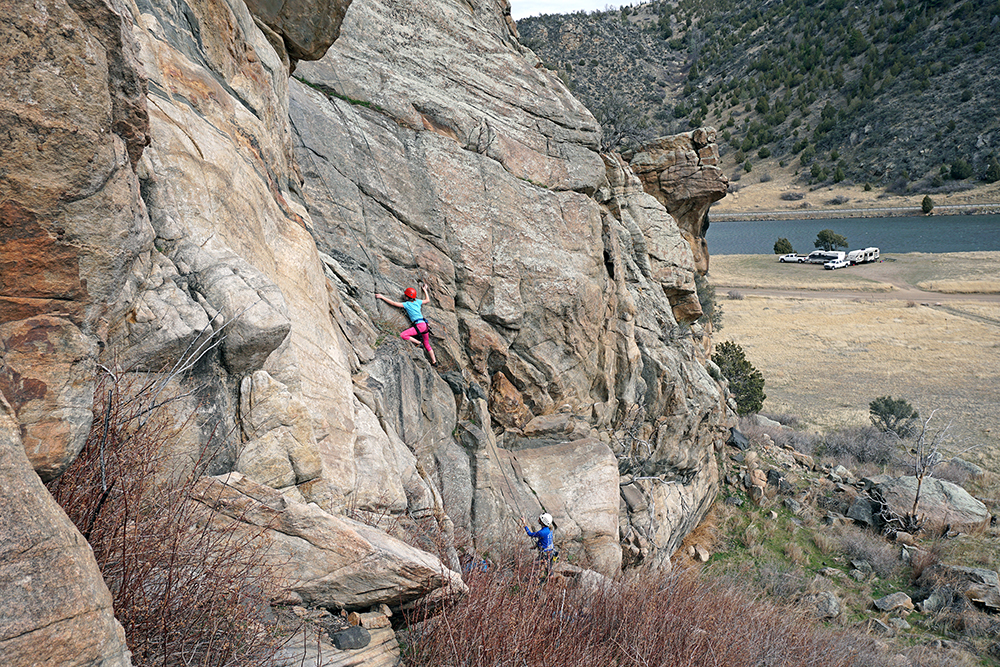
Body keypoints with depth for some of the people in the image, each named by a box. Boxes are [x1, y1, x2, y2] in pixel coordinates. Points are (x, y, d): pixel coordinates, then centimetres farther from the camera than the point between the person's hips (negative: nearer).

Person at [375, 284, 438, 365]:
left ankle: (418, 343, -6)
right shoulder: (417, 302, 11)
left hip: (419, 325, -8)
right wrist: (425, 290, 40)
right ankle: (434, 361, 23)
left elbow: (393, 303, -8)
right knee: (427, 344, 19)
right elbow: (427, 300, 30)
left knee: (403, 335, -15)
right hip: (425, 325, 8)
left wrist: (382, 297, -3)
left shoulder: (407, 304, -5)